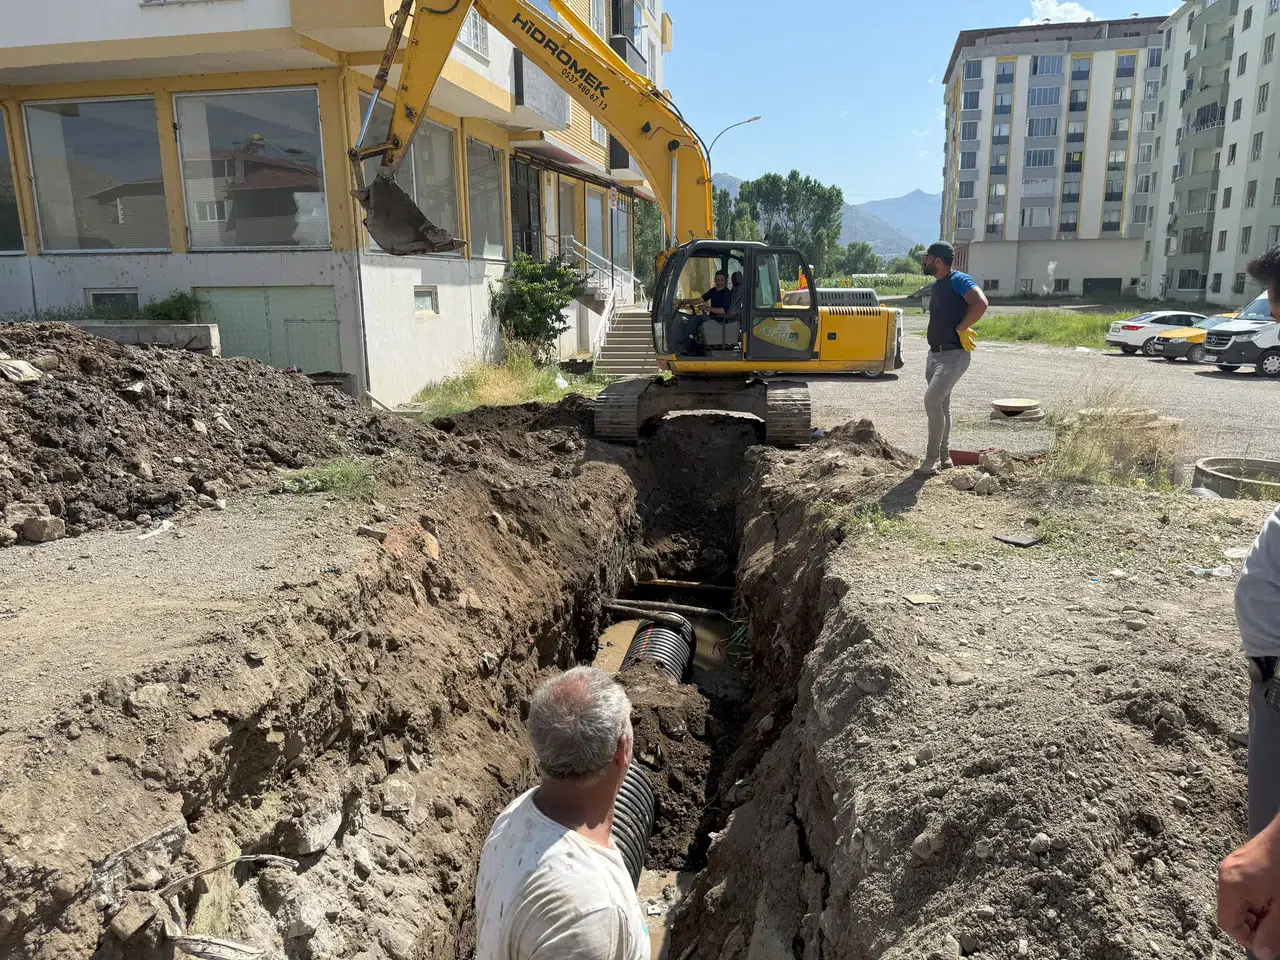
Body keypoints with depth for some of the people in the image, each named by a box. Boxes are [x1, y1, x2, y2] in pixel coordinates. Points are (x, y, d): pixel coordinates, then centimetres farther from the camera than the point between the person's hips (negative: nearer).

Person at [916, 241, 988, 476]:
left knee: (932, 399, -20)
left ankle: (931, 459, -14)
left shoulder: (958, 280, -13)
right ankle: (944, 457, 25)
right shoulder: (937, 285, 14)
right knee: (941, 405, 14)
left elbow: (980, 303, -28)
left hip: (953, 355, -10)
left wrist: (960, 329, -20)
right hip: (935, 353, 10)